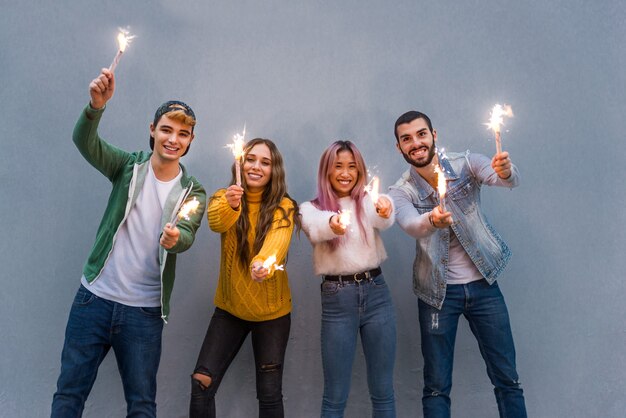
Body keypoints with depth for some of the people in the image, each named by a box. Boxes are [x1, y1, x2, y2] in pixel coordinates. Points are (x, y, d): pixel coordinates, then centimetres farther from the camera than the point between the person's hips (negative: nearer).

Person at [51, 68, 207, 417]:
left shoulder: (193, 192, -1)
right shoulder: (129, 166, -1)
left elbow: (186, 237, -17)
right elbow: (85, 142, -17)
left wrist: (174, 239, -41)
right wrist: (97, 105, -38)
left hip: (145, 312, 0)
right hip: (95, 297, 0)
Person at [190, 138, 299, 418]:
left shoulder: (284, 207, -11)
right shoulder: (224, 197, -5)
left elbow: (277, 241, -32)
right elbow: (216, 222, -28)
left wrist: (264, 265, -54)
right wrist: (230, 205, -51)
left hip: (271, 311, -2)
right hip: (229, 308, 2)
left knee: (269, 394, 5)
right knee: (201, 383, -2)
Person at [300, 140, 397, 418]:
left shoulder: (369, 202, 7)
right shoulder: (311, 208, 4)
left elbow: (384, 221, -16)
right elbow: (316, 229, -20)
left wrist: (385, 210, -41)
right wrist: (332, 224, -44)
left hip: (375, 293, 2)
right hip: (337, 300, -1)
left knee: (382, 391, 9)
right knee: (335, 395, 5)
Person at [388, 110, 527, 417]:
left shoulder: (466, 164, -5)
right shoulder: (401, 192, -6)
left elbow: (510, 180, -22)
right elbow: (411, 225, -27)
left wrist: (506, 172, -46)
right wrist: (432, 221, -50)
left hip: (482, 283, 1)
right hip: (438, 291, 0)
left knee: (507, 378, 8)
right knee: (436, 387, 5)